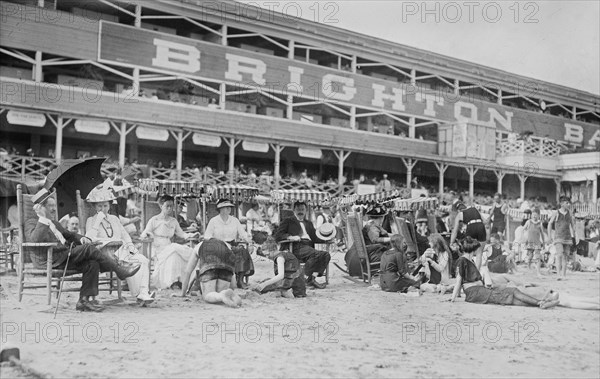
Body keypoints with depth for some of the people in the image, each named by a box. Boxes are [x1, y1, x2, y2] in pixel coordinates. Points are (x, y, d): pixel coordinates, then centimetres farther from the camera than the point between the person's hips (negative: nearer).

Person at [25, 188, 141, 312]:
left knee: (92, 264, -16)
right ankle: (120, 270, -14)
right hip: (50, 261, -9)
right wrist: (43, 219, -17)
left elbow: (68, 234, 30)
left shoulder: (53, 223, 28)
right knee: (88, 249, -22)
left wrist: (81, 238, 8)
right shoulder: (31, 223, 1)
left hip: (65, 257, 9)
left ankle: (84, 300, -16)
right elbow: (35, 239, -19)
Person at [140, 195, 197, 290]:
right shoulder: (154, 220, 5)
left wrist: (192, 235, -1)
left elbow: (181, 234, 18)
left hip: (170, 247, 5)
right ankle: (172, 282, -34)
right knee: (174, 248, -35)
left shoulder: (173, 221, 19)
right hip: (158, 250, -5)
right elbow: (143, 234, 0)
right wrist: (147, 234, -24)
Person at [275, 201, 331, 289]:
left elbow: (314, 237, 20)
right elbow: (277, 236, 4)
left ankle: (313, 278, -26)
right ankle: (308, 278, -22)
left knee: (326, 255, -22)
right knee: (316, 254, -32)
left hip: (308, 245, 6)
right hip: (296, 248, -6)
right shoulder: (288, 221, 16)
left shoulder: (309, 223, 33)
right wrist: (291, 237, -15)